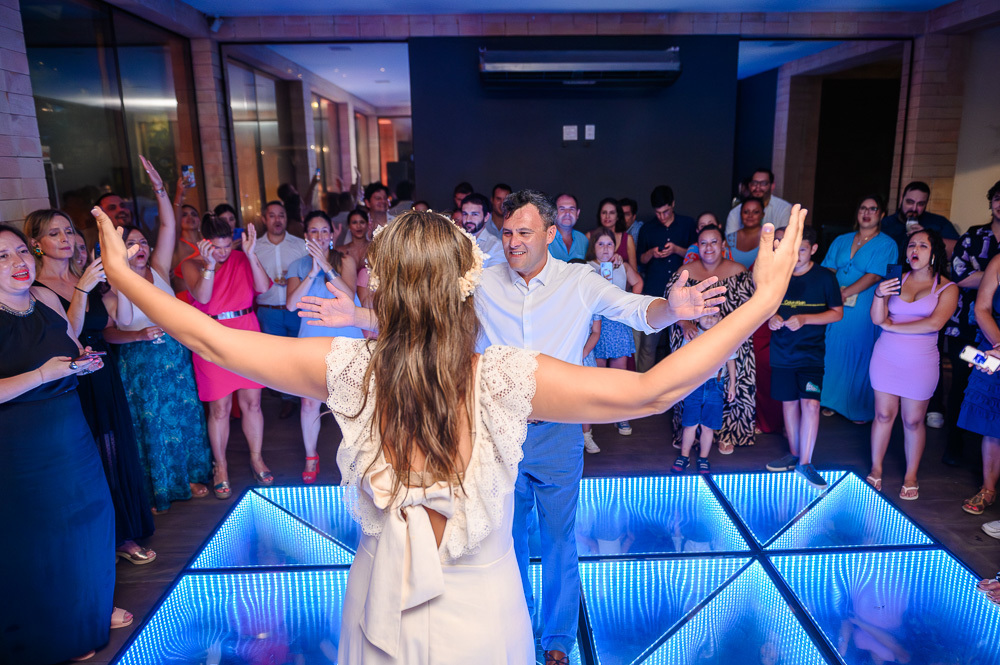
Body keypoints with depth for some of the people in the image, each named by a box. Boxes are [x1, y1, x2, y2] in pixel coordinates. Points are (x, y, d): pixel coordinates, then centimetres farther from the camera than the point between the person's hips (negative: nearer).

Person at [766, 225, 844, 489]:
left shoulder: (825, 277, -5)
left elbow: (837, 312, -2)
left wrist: (804, 319, -17)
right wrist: (771, 317, -11)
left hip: (811, 353, -3)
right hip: (781, 351, 3)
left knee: (810, 404, -12)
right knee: (789, 403, 10)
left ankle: (805, 462, 0)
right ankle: (794, 454, 26)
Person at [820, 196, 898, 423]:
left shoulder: (886, 244, -2)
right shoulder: (841, 241, 14)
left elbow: (874, 276, -13)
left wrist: (843, 293, -20)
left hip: (865, 312, -4)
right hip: (836, 308, 4)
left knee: (860, 356, 2)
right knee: (833, 352, 8)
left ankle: (860, 408, 15)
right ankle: (831, 401, 22)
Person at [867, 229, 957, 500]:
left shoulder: (947, 288, -1)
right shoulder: (896, 280, 6)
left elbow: (934, 323, -16)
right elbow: (878, 319, -2)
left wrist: (892, 326, -10)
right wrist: (879, 294, -21)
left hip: (921, 363, -1)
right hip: (886, 358, 2)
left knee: (914, 421, 5)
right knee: (883, 414, 5)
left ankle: (911, 477, 18)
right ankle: (876, 469, 18)